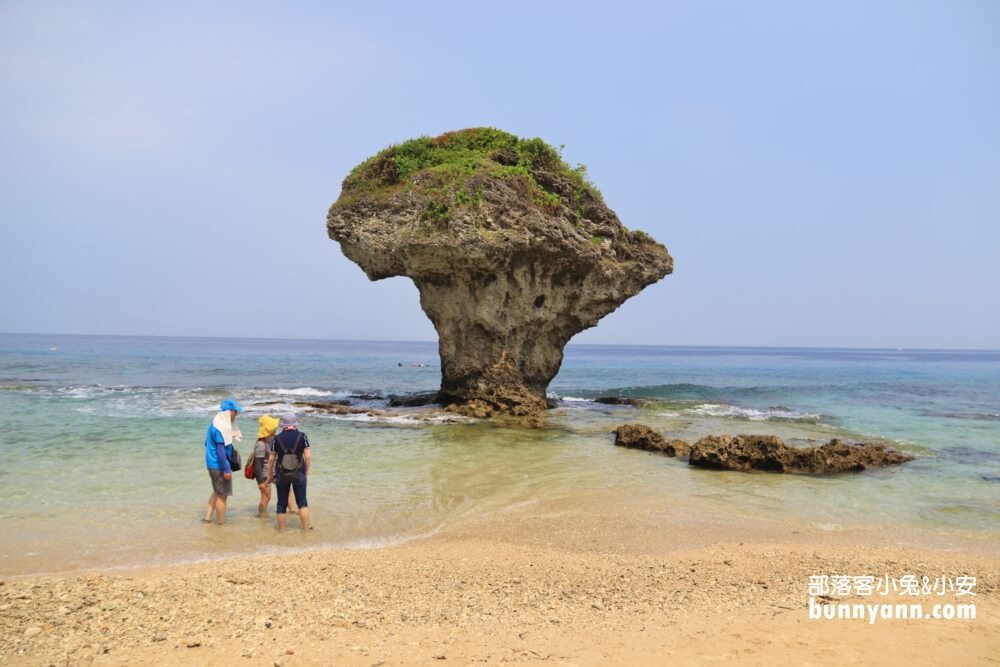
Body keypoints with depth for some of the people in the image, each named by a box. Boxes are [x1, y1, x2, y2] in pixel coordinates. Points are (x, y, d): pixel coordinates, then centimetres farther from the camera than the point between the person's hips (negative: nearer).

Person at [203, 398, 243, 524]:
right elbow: (220, 450, -25)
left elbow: (208, 443, 19)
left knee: (217, 492, 22)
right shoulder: (221, 427, -22)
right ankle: (221, 522, 15)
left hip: (213, 463, 9)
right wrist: (227, 469, -23)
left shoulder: (215, 423, 8)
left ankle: (207, 517, 24)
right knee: (222, 495, 4)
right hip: (219, 465, -9)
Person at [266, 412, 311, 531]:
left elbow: (271, 459, 0)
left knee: (282, 503, 11)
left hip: (281, 474, 1)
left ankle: (281, 529, 19)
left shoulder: (276, 439, -2)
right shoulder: (302, 436, -4)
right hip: (299, 473, 0)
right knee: (302, 502, 9)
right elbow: (308, 456, -6)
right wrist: (307, 472, 6)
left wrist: (269, 475, 12)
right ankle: (306, 528, 6)